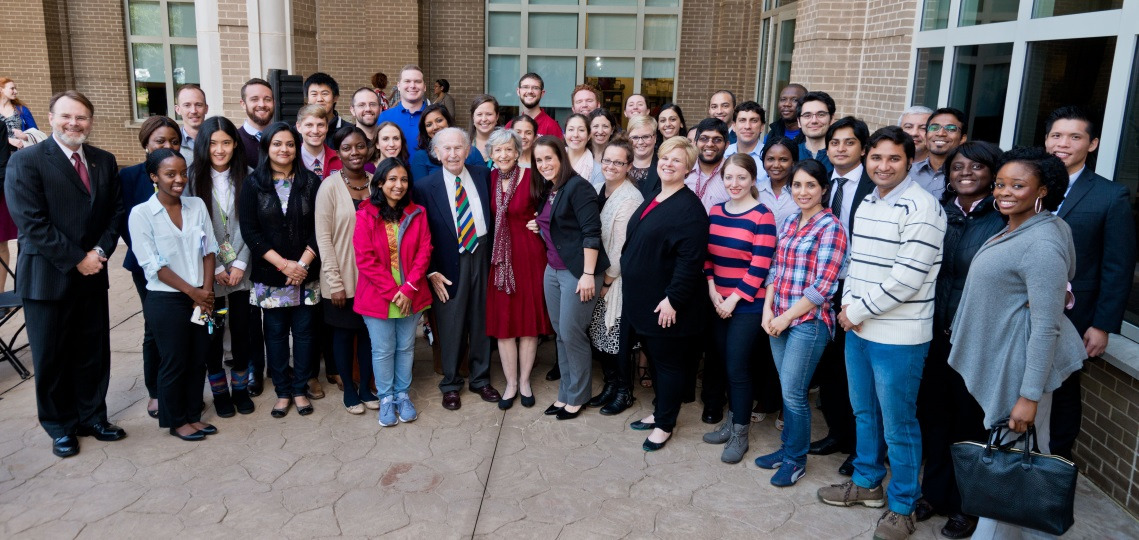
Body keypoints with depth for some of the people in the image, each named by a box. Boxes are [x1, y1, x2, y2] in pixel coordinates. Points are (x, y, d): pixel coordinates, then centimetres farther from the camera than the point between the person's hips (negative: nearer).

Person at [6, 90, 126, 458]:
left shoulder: (104, 161, 7)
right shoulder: (26, 161, -9)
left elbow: (115, 211, 6)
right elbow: (32, 223, -15)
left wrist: (99, 252, -9)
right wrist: (76, 259, -16)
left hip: (92, 275, 4)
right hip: (48, 277, -4)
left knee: (94, 353, 12)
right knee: (51, 358, 9)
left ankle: (92, 417, 29)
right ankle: (60, 427, 25)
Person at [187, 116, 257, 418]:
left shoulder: (247, 177, -1)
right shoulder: (193, 178, -5)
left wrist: (240, 264, -9)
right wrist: (215, 269, -9)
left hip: (242, 270, 1)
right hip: (208, 273, -1)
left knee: (242, 329, 7)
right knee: (212, 332, 8)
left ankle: (240, 387, 25)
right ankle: (219, 391, 24)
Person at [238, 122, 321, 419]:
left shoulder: (311, 182, 4)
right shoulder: (253, 184, 1)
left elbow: (319, 227, 0)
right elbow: (250, 231, -4)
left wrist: (303, 263, -11)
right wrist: (283, 263, -12)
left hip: (306, 273, 1)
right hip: (269, 274, 0)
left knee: (304, 330, 5)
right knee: (275, 332, 6)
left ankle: (300, 389, 19)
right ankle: (282, 391, 19)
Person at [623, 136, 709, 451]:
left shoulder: (690, 207, -16)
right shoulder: (652, 200, 12)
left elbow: (691, 259, -22)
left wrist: (673, 299, -23)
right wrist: (627, 280, 18)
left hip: (666, 304, -8)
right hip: (641, 298, 9)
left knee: (668, 361, 5)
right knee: (654, 357, 19)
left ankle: (665, 425, 18)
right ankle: (659, 412, 34)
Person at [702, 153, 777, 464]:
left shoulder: (762, 217, -11)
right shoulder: (716, 212, 8)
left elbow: (759, 267, -14)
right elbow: (707, 255, 10)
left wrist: (734, 299, -13)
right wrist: (712, 289, -4)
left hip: (747, 306, -6)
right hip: (718, 303, 6)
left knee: (737, 368, -2)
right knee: (724, 365, 13)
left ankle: (740, 433, 13)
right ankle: (732, 421, 29)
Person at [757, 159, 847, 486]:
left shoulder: (830, 227, -10)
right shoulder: (789, 223, 11)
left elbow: (824, 286, -15)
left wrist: (786, 317, -13)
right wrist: (768, 309, -1)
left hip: (809, 321, -6)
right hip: (779, 320, 6)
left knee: (793, 393, 0)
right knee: (787, 390, 15)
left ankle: (796, 459, 18)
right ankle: (787, 447, 30)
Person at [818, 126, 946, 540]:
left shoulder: (921, 208, -16)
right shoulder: (866, 203, 10)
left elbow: (906, 279, -21)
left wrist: (856, 311, -13)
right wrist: (847, 306, 0)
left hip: (898, 337, -8)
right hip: (858, 329, 8)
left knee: (898, 425, 5)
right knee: (864, 412, 21)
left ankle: (902, 506, 22)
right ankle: (866, 482, 39)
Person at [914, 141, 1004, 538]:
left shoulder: (1004, 220, -8)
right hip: (935, 333, 4)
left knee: (969, 420, 9)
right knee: (932, 412, 12)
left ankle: (964, 505, 27)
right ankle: (935, 491, 31)